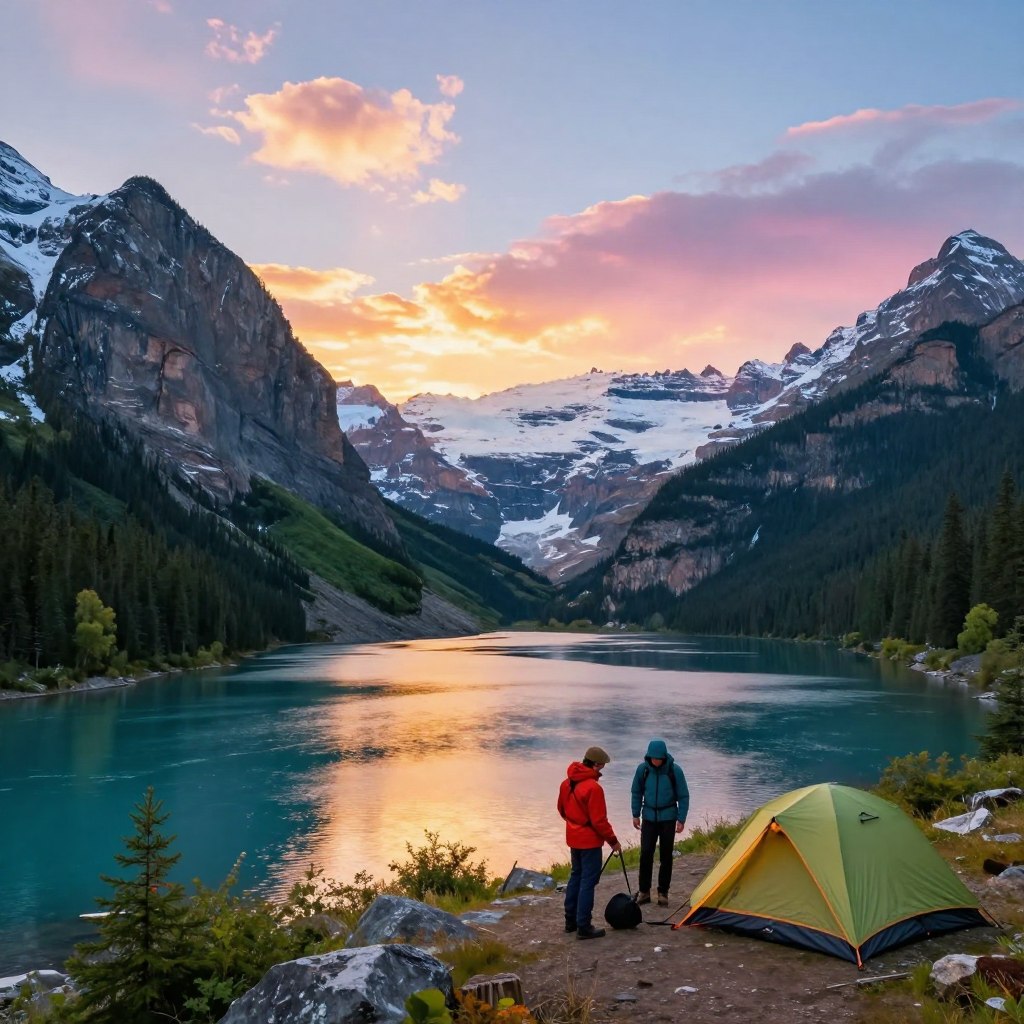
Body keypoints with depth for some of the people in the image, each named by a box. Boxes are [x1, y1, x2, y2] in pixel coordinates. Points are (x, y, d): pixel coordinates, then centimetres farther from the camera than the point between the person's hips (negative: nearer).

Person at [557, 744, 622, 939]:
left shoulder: (567, 782, 3)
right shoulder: (593, 788, -24)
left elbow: (562, 809, 15)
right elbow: (599, 821, -21)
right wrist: (613, 841, -10)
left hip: (573, 838, 9)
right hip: (590, 840, -9)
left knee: (576, 876, 19)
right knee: (588, 881, -2)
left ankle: (571, 920, 27)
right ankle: (584, 927, 1)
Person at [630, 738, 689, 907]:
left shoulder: (674, 770, -14)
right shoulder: (643, 768, -9)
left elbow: (683, 796, -5)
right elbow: (636, 792, 5)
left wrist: (681, 819, -7)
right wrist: (636, 815, 4)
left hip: (668, 818, -1)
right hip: (649, 816, 1)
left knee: (666, 855, 3)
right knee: (646, 853, -4)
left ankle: (663, 893, 15)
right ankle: (644, 891, 7)